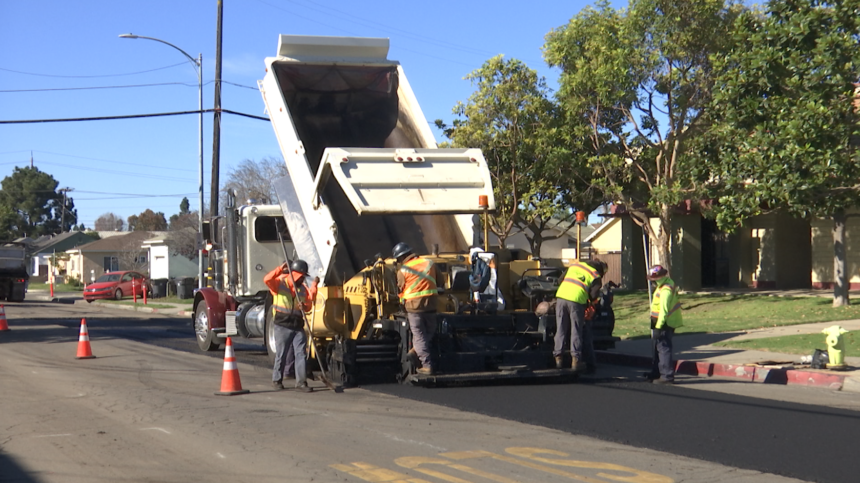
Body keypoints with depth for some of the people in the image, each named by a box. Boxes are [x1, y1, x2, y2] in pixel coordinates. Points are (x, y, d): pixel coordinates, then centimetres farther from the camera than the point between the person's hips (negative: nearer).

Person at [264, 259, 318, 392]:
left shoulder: (302, 288, 13)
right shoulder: (280, 283, -4)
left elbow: (309, 301, 14)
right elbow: (267, 280, -23)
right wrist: (281, 269, -25)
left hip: (298, 326, 5)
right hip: (282, 326, -5)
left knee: (300, 354, -2)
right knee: (281, 354, 3)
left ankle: (301, 381, -1)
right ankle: (277, 380, 16)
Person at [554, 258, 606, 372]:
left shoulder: (575, 264, 24)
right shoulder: (596, 277, 10)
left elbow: (561, 280, 25)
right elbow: (594, 295, 0)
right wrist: (588, 300, 21)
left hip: (561, 296, 4)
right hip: (576, 300, -4)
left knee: (561, 330, 11)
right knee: (576, 331, 5)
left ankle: (558, 357, 10)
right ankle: (575, 360, 3)